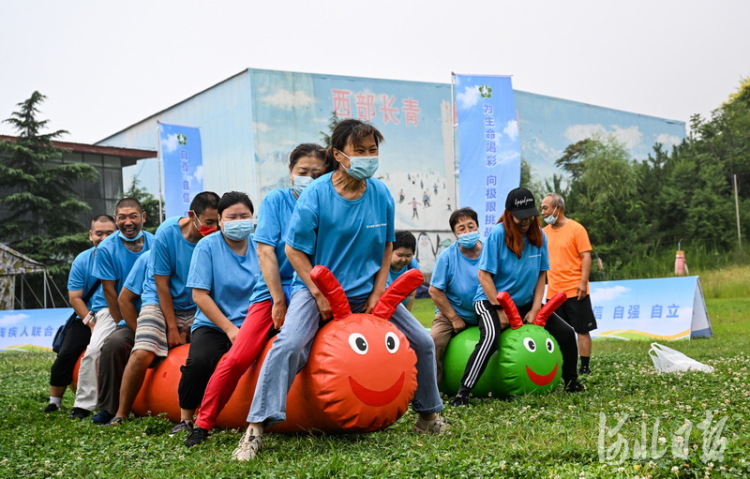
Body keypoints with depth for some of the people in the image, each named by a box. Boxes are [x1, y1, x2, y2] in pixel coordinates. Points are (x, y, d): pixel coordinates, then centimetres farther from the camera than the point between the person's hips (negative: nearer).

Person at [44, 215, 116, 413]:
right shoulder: (82, 261, 3)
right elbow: (75, 298, 0)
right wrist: (92, 323, -12)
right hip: (88, 317, 3)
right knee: (66, 354, -8)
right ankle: (54, 402, 9)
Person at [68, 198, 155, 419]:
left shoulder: (154, 243, -8)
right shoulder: (106, 249, -12)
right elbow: (109, 289, -9)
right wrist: (122, 323, -11)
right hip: (115, 309, -1)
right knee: (93, 351, -16)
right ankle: (84, 404, -6)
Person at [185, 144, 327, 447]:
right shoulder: (276, 201, 1)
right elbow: (266, 252, -6)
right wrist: (279, 300, -12)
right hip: (273, 293, -1)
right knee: (238, 358, -13)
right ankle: (203, 424, 0)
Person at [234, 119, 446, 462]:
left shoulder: (381, 194, -2)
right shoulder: (316, 195, -15)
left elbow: (386, 246, 8)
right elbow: (295, 251, -11)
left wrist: (378, 291, -3)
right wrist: (319, 295, -16)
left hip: (367, 290, 5)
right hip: (317, 287, -4)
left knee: (422, 342, 3)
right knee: (289, 344, -29)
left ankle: (428, 415, 25)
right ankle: (256, 429, -22)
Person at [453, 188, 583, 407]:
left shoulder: (539, 236, -2)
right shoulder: (498, 234, -17)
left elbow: (541, 275, 4)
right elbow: (484, 275, -16)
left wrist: (535, 309, -5)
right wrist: (500, 310, -17)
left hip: (524, 303, 6)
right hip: (491, 301, -6)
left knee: (566, 333, 1)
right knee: (491, 337, -34)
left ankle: (571, 382, 24)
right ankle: (463, 392, -30)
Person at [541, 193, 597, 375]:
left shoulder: (576, 228, -6)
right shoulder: (545, 232, 10)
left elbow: (586, 257, -10)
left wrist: (583, 282, -18)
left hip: (575, 291, -5)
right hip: (553, 292, 6)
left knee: (582, 330, 2)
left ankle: (585, 367, 8)